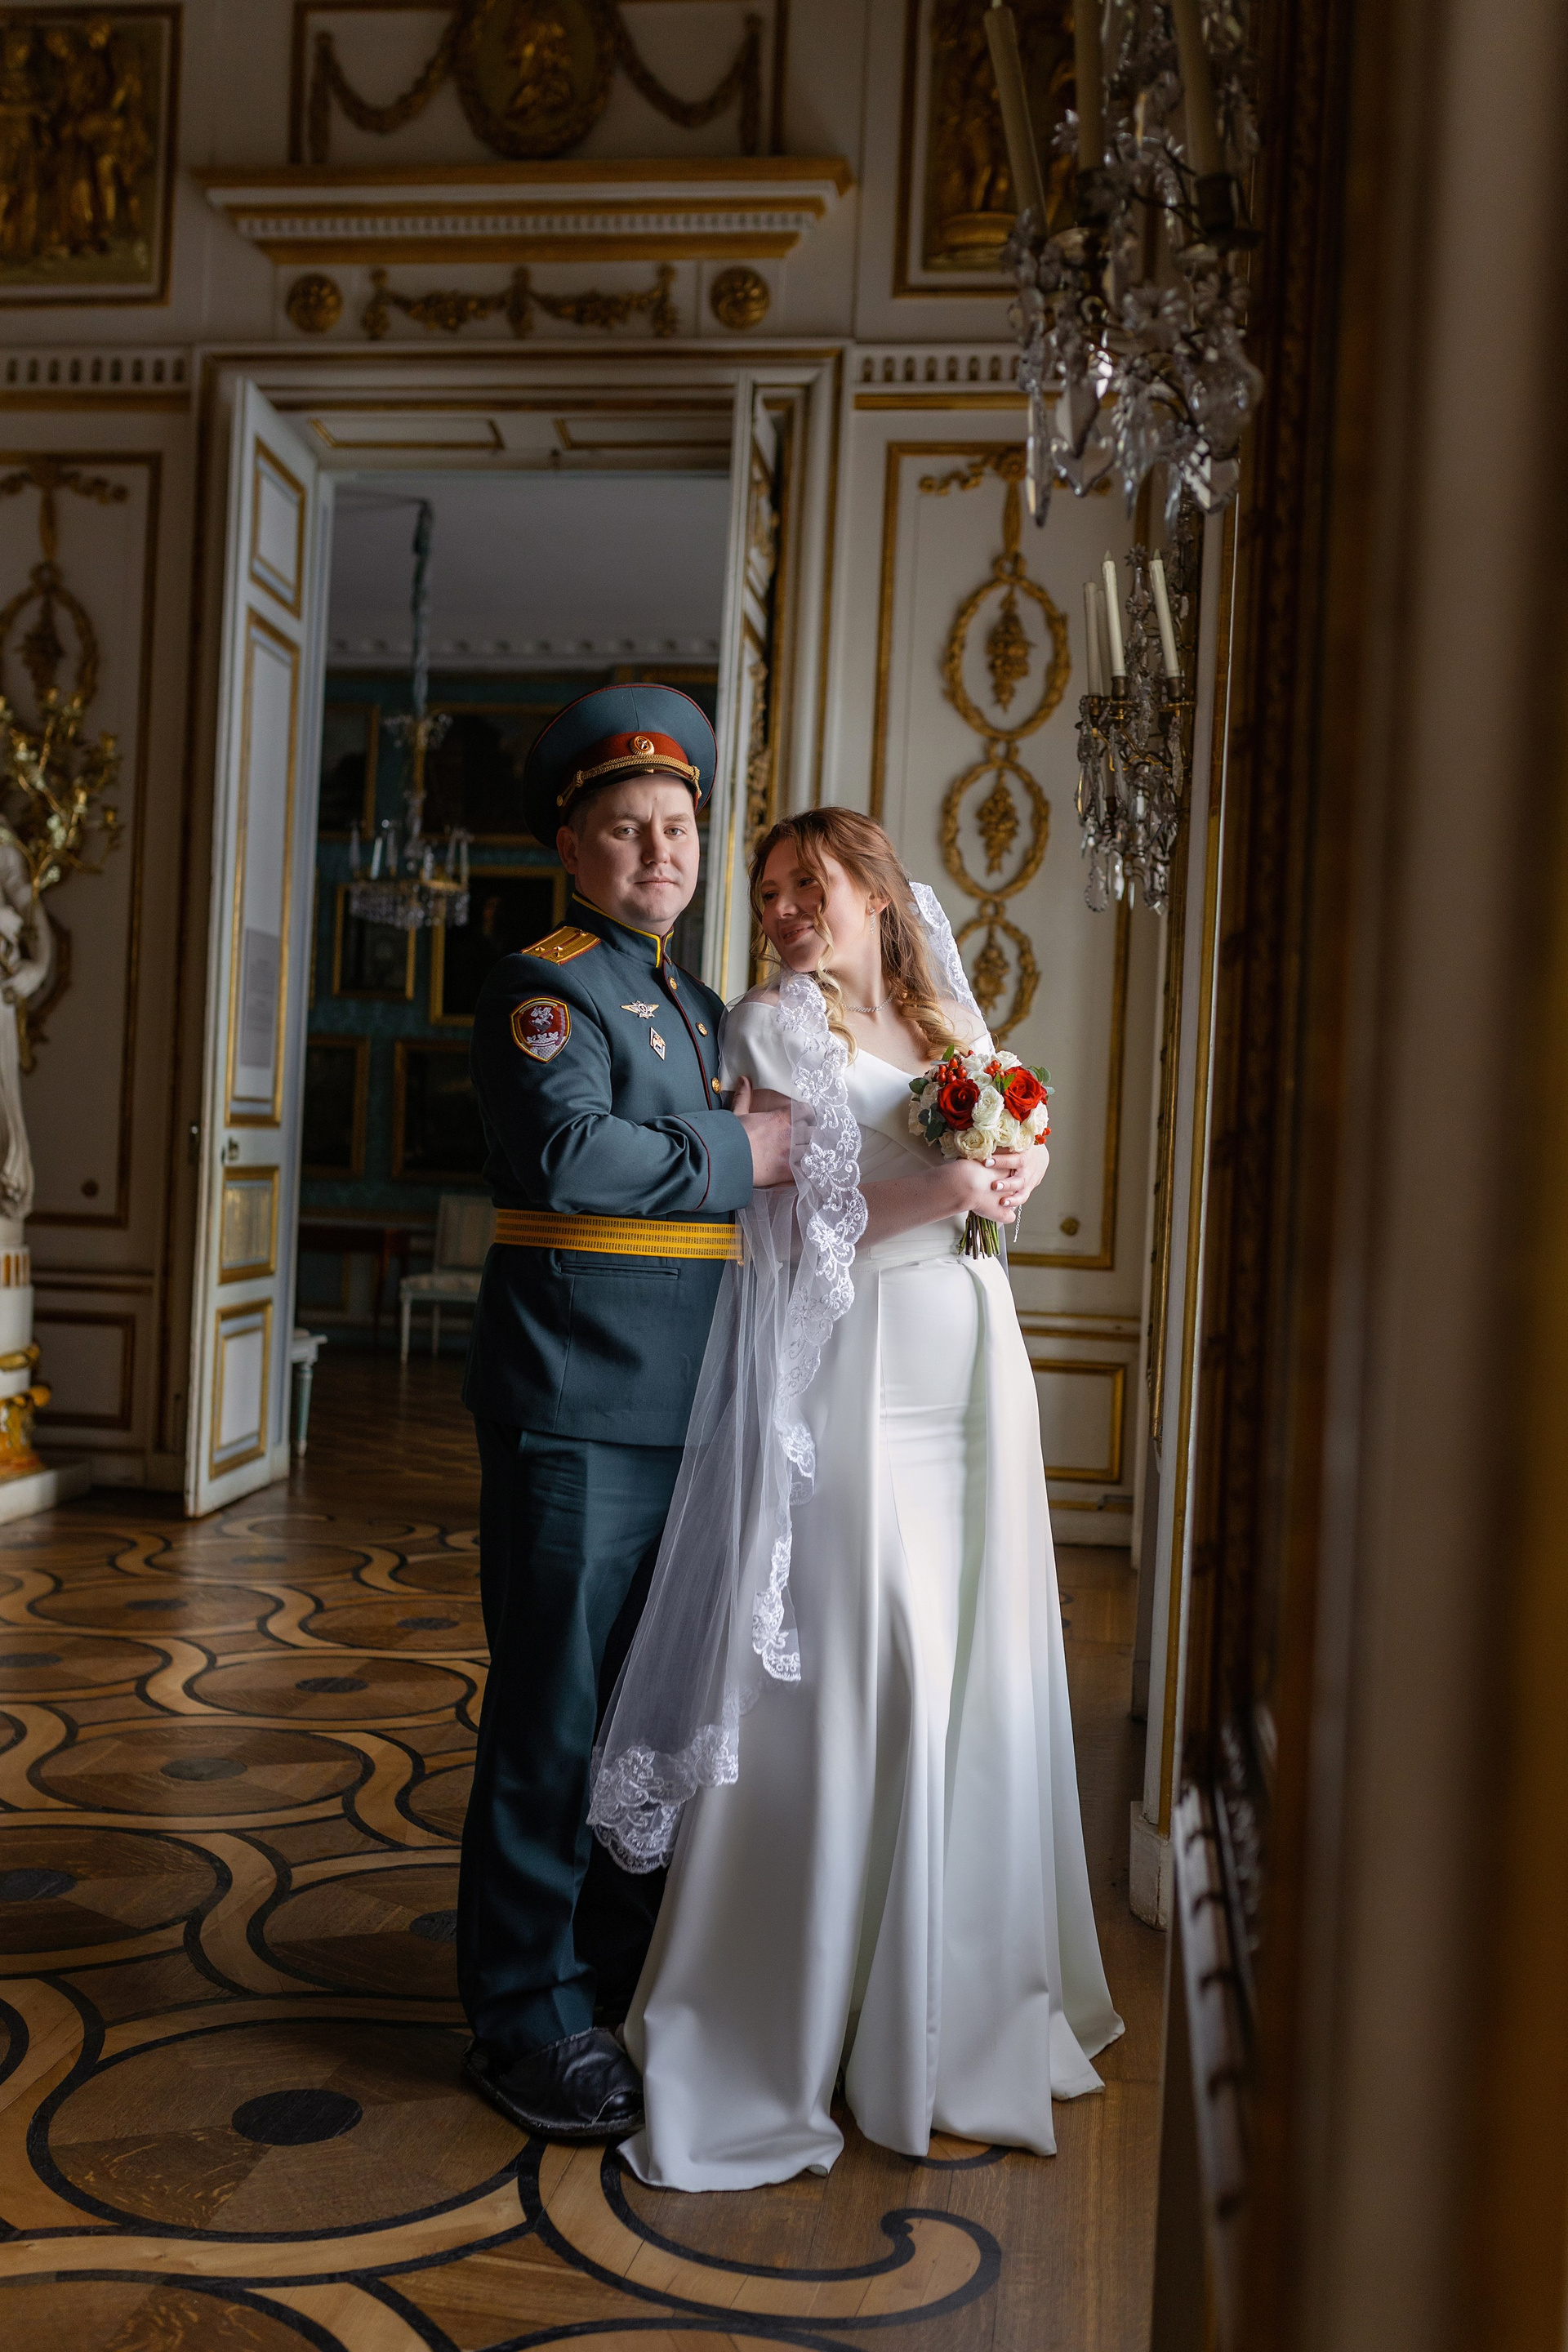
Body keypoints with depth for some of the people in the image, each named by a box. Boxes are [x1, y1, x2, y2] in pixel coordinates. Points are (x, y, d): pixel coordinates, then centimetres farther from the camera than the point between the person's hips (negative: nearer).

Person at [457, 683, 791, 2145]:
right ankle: (528, 2016, 15)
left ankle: (618, 1969, 32)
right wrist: (740, 1154, -13)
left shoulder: (701, 1009, 20)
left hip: (685, 1415, 8)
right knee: (555, 1716, 0)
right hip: (576, 1408, -8)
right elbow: (568, 1150, -22)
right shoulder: (546, 982, -6)